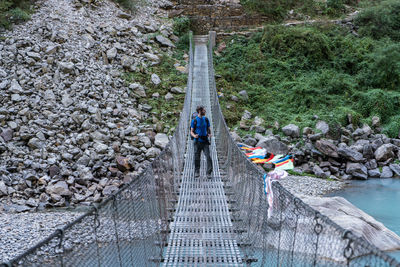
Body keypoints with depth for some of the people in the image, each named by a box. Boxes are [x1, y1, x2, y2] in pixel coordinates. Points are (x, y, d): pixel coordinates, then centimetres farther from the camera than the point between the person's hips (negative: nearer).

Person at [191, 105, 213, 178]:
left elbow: (209, 129, 16)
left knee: (208, 156, -10)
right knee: (197, 158, 4)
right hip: (197, 142, -2)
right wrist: (194, 135, -20)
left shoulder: (206, 119, 8)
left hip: (205, 141, 2)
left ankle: (209, 173, -6)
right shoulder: (194, 121, -2)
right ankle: (197, 172, 20)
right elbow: (191, 131, 2)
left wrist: (209, 134, -6)